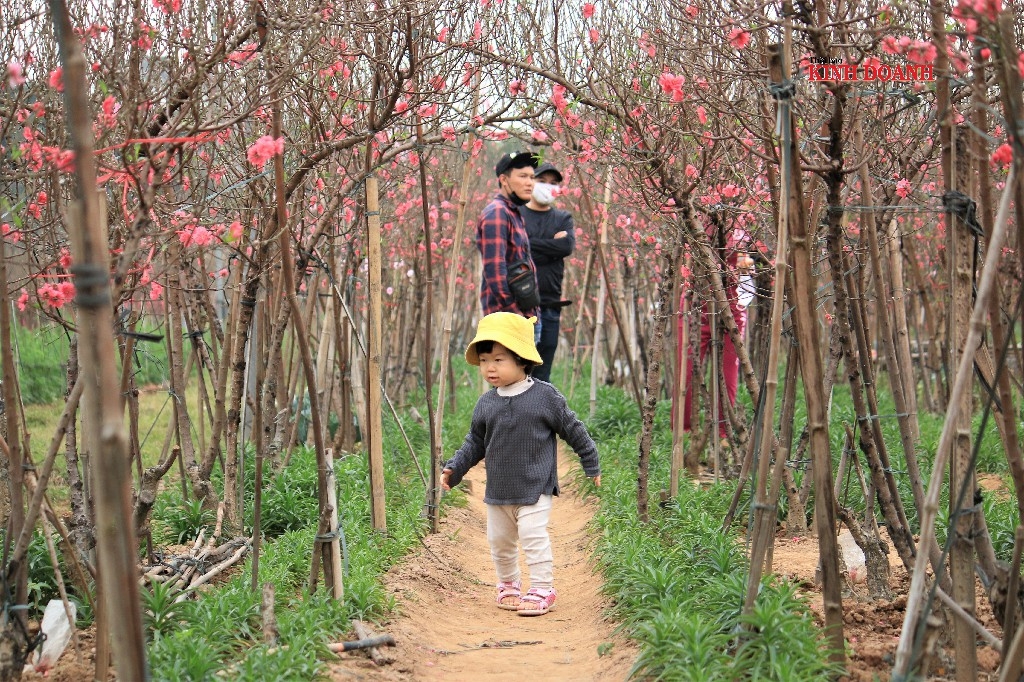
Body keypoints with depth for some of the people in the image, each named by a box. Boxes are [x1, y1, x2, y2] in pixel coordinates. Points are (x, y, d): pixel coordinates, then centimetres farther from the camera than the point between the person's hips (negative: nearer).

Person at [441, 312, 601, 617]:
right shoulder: (486, 404, 1)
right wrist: (454, 468, 4)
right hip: (498, 490, 5)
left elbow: (573, 430, -1)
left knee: (533, 536, -12)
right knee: (499, 541, 13)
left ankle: (542, 590, -1)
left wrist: (591, 465, 5)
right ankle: (508, 586, 32)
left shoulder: (545, 396, -10)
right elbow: (475, 443, 12)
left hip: (534, 488, -5)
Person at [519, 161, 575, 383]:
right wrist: (551, 245, -7)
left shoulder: (563, 219, 15)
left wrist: (526, 245, -7)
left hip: (550, 307, 3)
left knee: (542, 376, 7)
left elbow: (567, 246, -5)